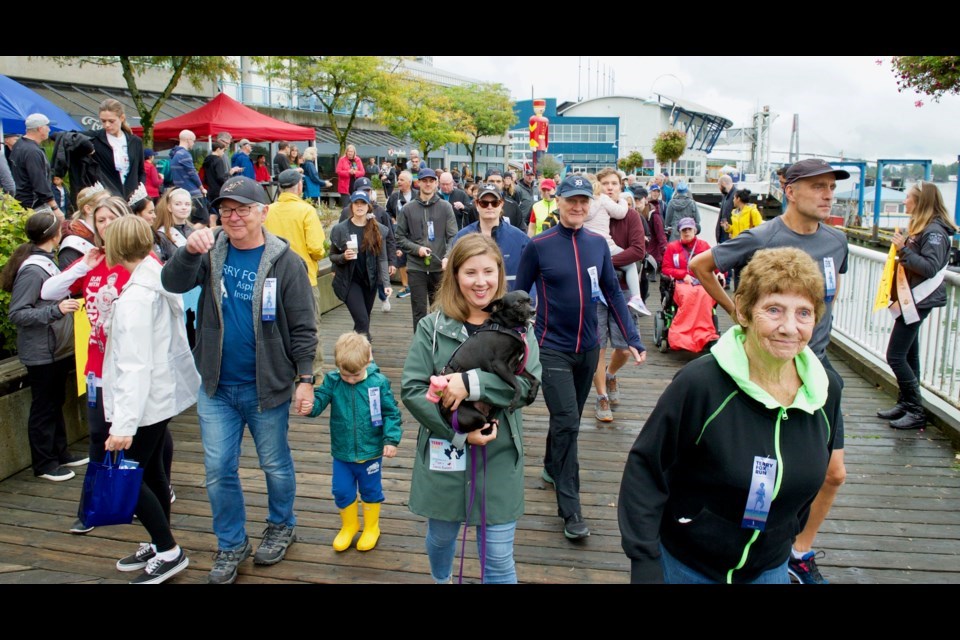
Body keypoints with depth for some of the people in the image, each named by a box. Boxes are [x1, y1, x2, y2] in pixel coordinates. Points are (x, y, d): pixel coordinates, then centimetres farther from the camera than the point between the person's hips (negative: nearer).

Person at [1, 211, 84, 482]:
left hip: (58, 348, 9)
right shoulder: (32, 270, -21)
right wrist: (55, 310, -30)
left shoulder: (47, 261, 4)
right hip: (41, 352, -9)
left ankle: (60, 453, 33)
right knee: (43, 407, 5)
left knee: (56, 402, 19)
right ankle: (44, 464, 18)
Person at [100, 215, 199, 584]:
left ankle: (169, 552, 9)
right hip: (161, 394, 9)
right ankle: (158, 546, 31)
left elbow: (135, 364, -27)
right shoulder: (158, 281, 5)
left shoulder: (135, 296, -22)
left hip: (144, 401, -9)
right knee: (150, 472, 18)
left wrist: (123, 423, -27)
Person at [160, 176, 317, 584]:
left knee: (275, 464, 14)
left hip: (267, 386, -3)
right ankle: (231, 544, 28)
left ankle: (281, 526, 39)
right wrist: (189, 252, -29)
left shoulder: (284, 261, -9)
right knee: (218, 469, 10)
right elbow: (173, 283, -11)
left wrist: (306, 378, -10)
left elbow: (303, 327, -8)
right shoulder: (211, 252, 2)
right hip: (216, 386, 3)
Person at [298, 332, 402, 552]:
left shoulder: (378, 383, -14)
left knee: (371, 491, 16)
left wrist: (391, 439, -15)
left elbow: (391, 412, -8)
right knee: (342, 492, 14)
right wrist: (310, 407, -38)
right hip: (342, 453, 2)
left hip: (371, 452, -2)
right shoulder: (332, 381, -9)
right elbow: (319, 398, -16)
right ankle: (349, 525, 41)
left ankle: (371, 528, 40)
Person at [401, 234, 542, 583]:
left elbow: (529, 381, -15)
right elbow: (411, 389, -10)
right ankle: (441, 580, 55)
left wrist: (472, 383, -28)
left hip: (499, 459, 0)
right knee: (441, 537, 24)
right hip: (444, 455, 1)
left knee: (498, 558, 7)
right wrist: (460, 432, -18)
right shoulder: (433, 327, -6)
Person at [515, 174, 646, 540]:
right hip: (552, 349, -4)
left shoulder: (598, 244, 1)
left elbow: (613, 293, 6)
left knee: (570, 419, 19)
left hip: (588, 348, 4)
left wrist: (633, 339, 1)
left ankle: (551, 467, 44)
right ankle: (570, 510, -1)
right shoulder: (539, 246, -9)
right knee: (566, 422, -9)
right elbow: (519, 295, -3)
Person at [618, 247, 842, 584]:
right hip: (684, 565, -4)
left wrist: (790, 529, 16)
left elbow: (815, 474, 9)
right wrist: (644, 564, -21)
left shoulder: (827, 388, -9)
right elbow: (645, 469, -19)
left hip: (770, 567, 4)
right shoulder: (700, 383, -25)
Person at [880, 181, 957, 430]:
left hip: (918, 301, -10)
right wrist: (902, 247, 5)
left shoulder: (934, 231, -15)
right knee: (908, 356, 14)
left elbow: (930, 268, -23)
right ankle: (905, 405, 23)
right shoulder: (919, 227, 14)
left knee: (895, 356, -9)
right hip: (910, 299, 10)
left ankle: (916, 412, -1)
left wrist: (903, 249, -21)